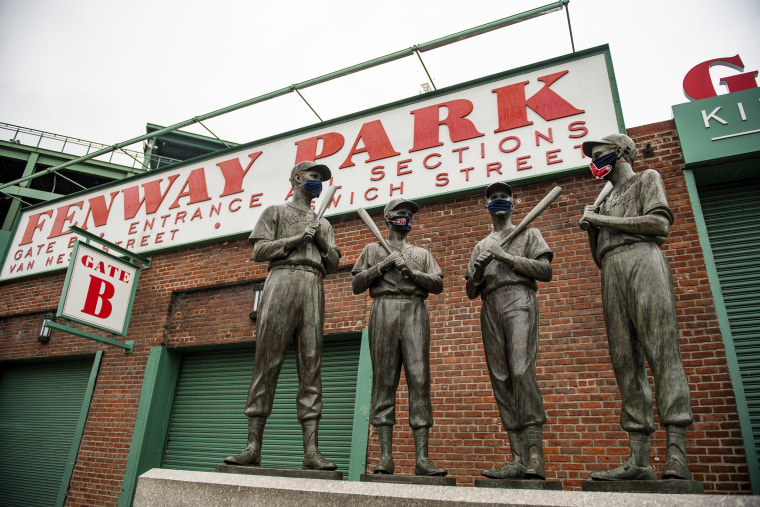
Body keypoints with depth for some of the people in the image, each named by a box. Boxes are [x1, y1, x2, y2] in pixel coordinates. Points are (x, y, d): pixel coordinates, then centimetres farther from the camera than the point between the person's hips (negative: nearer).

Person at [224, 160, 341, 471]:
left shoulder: (323, 224, 30)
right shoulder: (275, 212, 19)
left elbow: (334, 263, 21)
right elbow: (259, 251, 6)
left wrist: (321, 241, 4)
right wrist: (297, 238, -2)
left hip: (313, 288, 3)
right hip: (281, 280, -3)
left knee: (311, 367, -7)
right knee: (267, 362, -10)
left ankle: (311, 451, -11)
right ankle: (253, 447, -8)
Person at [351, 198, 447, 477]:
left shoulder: (422, 253, 27)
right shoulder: (373, 249, 22)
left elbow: (438, 284, 13)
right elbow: (356, 285, 11)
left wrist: (413, 272, -3)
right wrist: (382, 266, -1)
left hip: (415, 312, 2)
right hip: (384, 310, -1)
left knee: (419, 380, -9)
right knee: (384, 381, -7)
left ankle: (422, 458, -10)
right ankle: (385, 456, -6)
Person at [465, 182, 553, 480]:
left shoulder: (527, 233, 18)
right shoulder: (481, 246, 28)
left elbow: (545, 270, 2)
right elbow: (471, 292, 23)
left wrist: (507, 257, -5)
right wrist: (478, 269, 2)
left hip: (519, 301, -4)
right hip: (490, 308, 5)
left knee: (521, 371, -21)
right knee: (500, 379, -4)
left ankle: (535, 458, -23)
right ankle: (519, 460, -5)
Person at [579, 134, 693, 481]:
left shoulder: (646, 178, 18)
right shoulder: (606, 201, 33)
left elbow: (659, 222, -3)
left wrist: (604, 220, 0)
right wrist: (591, 228, 12)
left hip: (642, 260, -6)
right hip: (611, 274, 6)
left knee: (661, 352, -16)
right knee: (625, 363, -5)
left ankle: (677, 458, -20)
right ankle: (639, 462, -8)